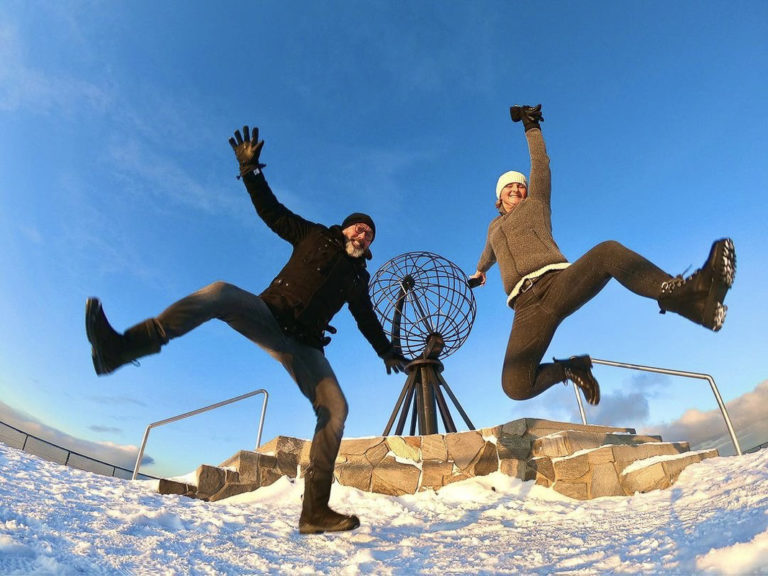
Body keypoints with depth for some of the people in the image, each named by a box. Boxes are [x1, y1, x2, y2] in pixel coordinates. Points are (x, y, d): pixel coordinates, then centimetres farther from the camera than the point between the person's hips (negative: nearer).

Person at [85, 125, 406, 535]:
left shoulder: (359, 278, 21)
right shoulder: (314, 236, 14)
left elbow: (367, 319, 31)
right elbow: (271, 211, 11)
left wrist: (387, 352, 31)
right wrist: (250, 170, 0)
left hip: (304, 345, 3)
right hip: (268, 315, -2)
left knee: (335, 409, -18)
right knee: (220, 293, -35)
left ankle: (315, 511, -15)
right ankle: (120, 348, -46)